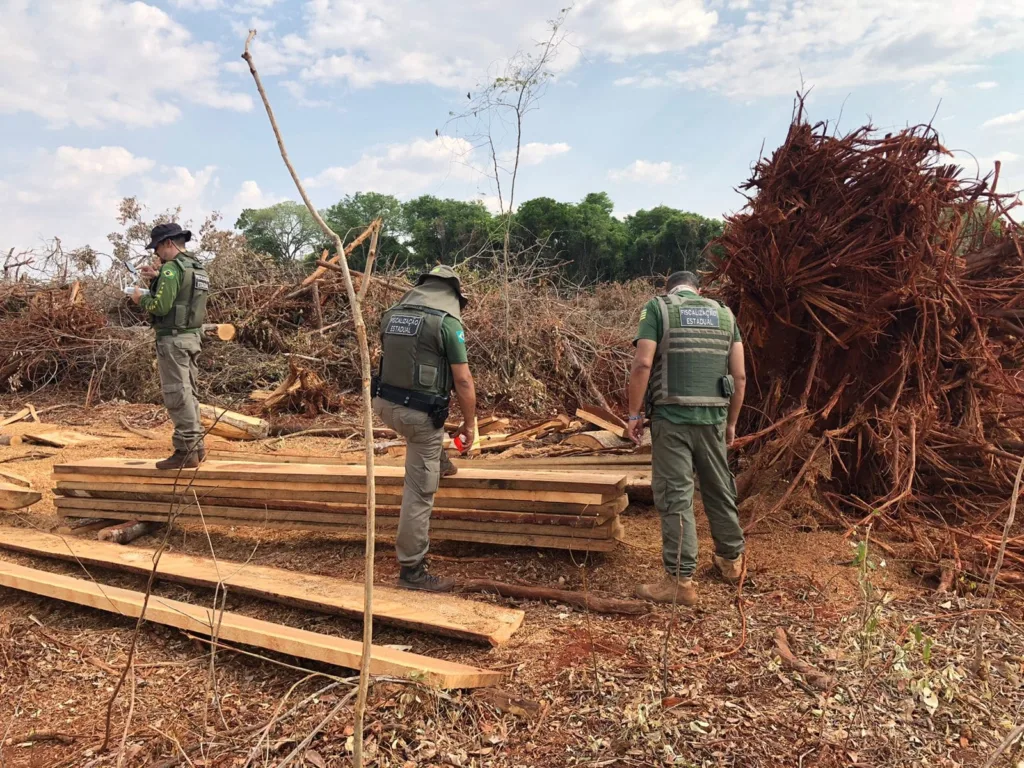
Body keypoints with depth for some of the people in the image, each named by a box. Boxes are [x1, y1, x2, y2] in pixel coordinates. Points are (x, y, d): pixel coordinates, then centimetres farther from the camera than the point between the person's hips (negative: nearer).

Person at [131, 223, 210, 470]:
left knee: (177, 396, -5)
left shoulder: (172, 268, -14)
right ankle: (196, 446, 19)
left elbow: (161, 306, -20)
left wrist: (142, 298, -1)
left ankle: (186, 451, -2)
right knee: (189, 394, 14)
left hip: (173, 339, -9)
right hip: (192, 337, 9)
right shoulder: (197, 268, 14)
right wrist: (157, 278, 17)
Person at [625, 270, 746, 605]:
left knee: (675, 496, -1)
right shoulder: (724, 313, 14)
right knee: (720, 489, 19)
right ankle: (731, 560, 35)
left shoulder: (657, 307, 2)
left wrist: (634, 414, -4)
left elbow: (642, 364, -11)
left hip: (671, 417, -4)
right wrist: (732, 422, 17)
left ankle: (680, 580, 2)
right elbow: (740, 375, 8)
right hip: (712, 417, 4)